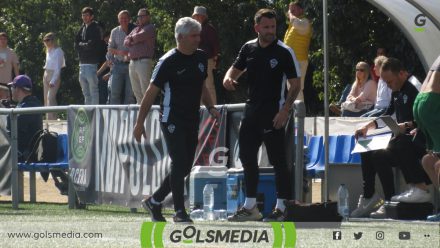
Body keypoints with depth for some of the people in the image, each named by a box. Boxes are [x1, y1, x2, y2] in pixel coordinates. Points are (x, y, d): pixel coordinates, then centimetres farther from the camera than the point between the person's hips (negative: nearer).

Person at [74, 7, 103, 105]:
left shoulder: (96, 28, -3)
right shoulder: (82, 29, 18)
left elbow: (92, 45, -13)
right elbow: (76, 45, 11)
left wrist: (81, 45, 1)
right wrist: (85, 45, -4)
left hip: (92, 63, -8)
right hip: (82, 63, 8)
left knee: (93, 92, -9)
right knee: (86, 93, 10)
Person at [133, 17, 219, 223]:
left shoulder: (201, 57, 10)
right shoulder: (168, 61, -11)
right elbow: (151, 92, -9)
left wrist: (210, 107, 8)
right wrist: (139, 123, -10)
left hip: (192, 120, 7)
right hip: (172, 120, -7)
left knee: (185, 167, 8)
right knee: (179, 163, -12)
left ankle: (154, 201, 22)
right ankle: (179, 212, -7)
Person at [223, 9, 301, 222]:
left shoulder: (284, 52, -9)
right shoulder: (249, 48, 7)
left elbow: (295, 84, -9)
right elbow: (236, 68, 16)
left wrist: (285, 110, -18)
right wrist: (229, 77, -9)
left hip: (273, 114, -6)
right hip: (252, 109, 7)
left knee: (278, 160, -4)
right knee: (247, 156, 10)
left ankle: (281, 208, 3)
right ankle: (250, 207, 20)